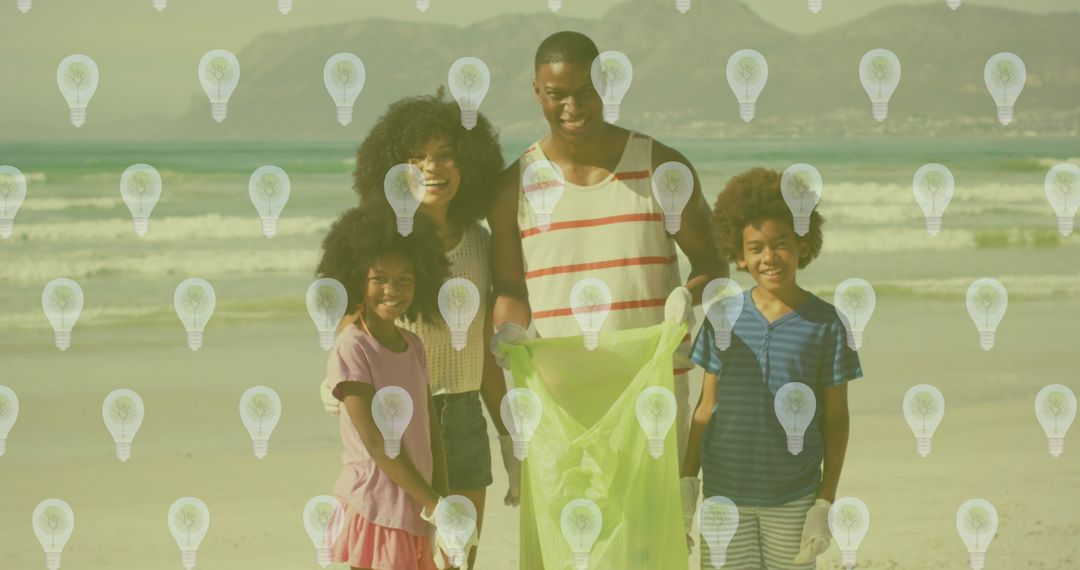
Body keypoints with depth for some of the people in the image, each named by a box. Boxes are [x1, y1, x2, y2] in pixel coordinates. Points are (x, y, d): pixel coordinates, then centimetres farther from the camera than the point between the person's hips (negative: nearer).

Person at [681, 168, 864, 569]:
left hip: (793, 501, -1)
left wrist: (825, 504, -3)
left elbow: (835, 419, 0)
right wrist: (686, 483, 6)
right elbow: (707, 406, 8)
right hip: (725, 494, 1)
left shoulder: (824, 324, -4)